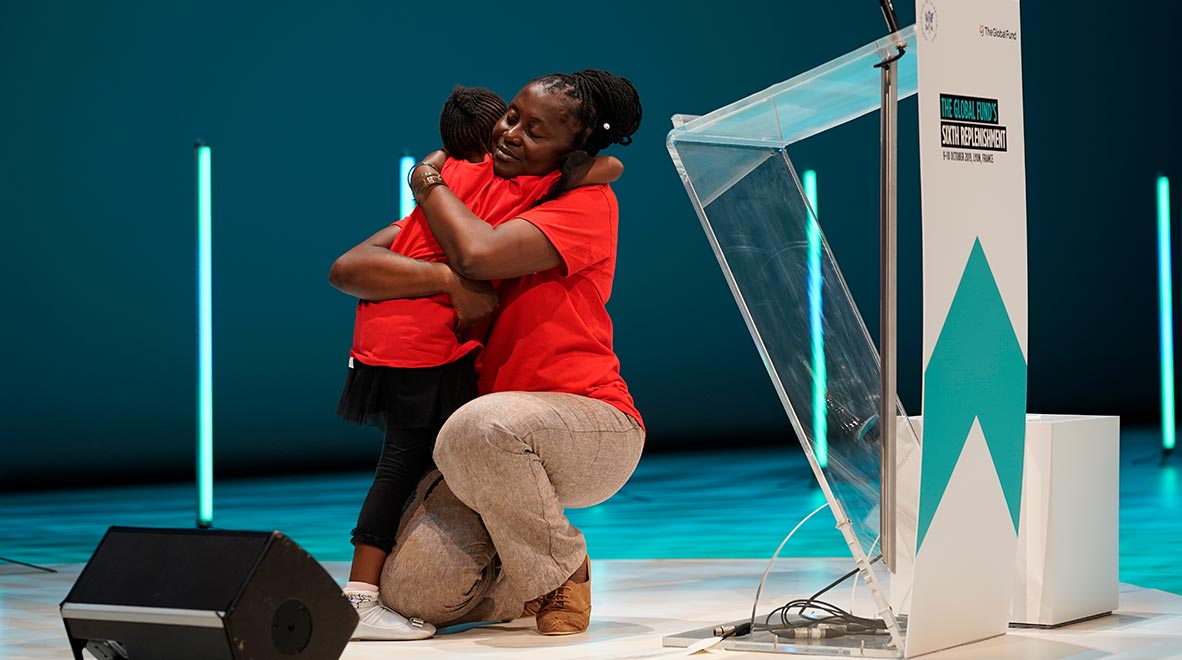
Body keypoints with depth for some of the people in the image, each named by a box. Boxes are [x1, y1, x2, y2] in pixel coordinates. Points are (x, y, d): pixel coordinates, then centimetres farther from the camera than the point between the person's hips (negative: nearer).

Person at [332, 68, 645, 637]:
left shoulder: (590, 203, -4)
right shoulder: (462, 202, 13)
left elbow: (479, 255, -22)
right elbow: (350, 268, -1)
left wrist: (427, 181, -4)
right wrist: (451, 282, -18)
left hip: (591, 425, -5)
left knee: (479, 428, -39)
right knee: (412, 595, -17)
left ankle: (560, 572, -11)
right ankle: (527, 584, 17)